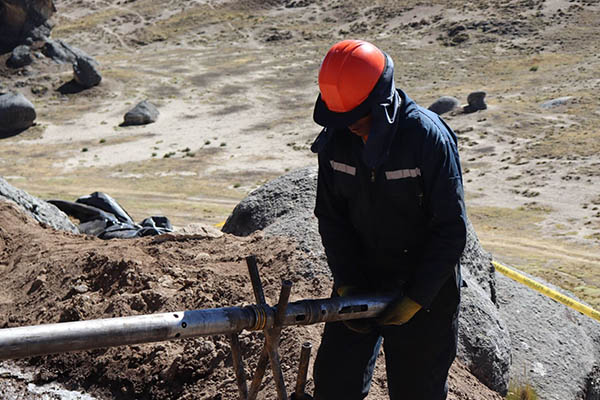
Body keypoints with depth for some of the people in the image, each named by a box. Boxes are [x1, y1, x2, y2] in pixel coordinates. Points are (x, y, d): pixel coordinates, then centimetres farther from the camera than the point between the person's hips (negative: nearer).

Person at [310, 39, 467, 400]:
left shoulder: (428, 136, -21)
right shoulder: (336, 137, -6)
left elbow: (451, 229, -16)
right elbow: (331, 216, 2)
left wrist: (415, 299, -17)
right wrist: (346, 285, -8)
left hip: (424, 282, -4)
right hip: (361, 275, 4)